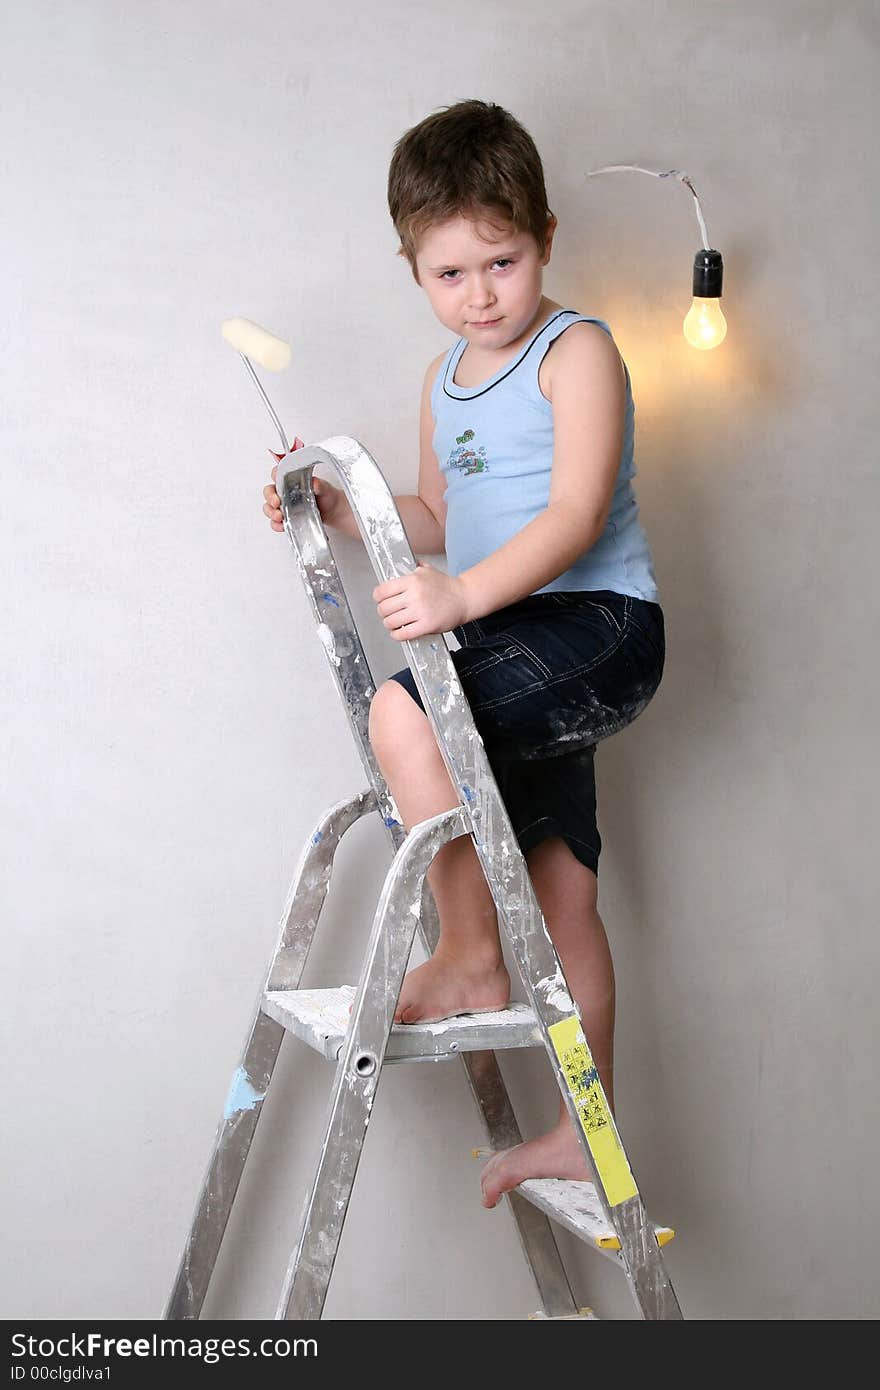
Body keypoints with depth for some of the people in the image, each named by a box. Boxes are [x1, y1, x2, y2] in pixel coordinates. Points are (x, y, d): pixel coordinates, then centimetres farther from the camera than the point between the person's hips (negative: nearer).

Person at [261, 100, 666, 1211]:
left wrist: (464, 593, -34)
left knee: (403, 712, -29)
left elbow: (577, 513, -21)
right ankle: (580, 1133, 21)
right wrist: (343, 509, 7)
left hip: (597, 621, -8)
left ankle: (470, 963, -12)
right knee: (561, 900, 11)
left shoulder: (578, 352, -9)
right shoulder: (446, 380, 16)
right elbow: (439, 517, 23)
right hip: (519, 656, 8)